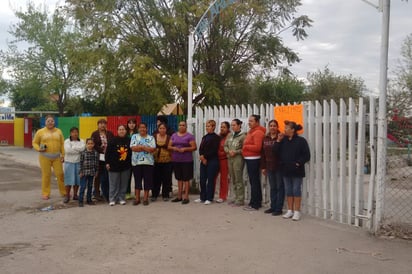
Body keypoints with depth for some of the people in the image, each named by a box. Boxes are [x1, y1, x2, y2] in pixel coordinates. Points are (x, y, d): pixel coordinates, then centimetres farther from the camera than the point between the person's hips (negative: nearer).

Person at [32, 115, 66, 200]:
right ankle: (45, 194, 11)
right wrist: (39, 149, -13)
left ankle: (64, 192, 14)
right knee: (46, 175, 0)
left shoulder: (58, 131, 9)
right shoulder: (40, 132, 2)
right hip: (45, 157, -2)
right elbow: (34, 143, 7)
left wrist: (63, 155, 2)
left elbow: (62, 144, 9)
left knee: (60, 174, 1)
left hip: (57, 157, 2)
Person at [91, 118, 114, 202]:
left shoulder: (110, 134, 13)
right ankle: (97, 193, 9)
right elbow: (94, 146, -6)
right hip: (99, 158, -2)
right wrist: (103, 150, -13)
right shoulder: (94, 134, 5)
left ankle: (106, 193, 9)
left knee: (107, 176, 2)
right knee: (98, 175, 2)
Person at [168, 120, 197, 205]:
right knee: (179, 178, 12)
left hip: (187, 160, -5)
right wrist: (173, 148, -10)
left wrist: (185, 149, -19)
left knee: (186, 179, -3)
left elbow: (194, 147, -7)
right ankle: (179, 196, 19)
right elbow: (169, 146, 11)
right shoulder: (174, 135, 12)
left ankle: (186, 197, 2)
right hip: (175, 160, 5)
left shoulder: (189, 136, -2)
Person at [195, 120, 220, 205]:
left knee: (210, 180, -1)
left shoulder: (216, 137, -4)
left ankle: (209, 198, 6)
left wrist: (205, 156, -11)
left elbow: (214, 150, -12)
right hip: (203, 161, 6)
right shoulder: (204, 137, 17)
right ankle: (202, 197, 16)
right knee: (202, 180, 6)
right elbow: (200, 148, 9)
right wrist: (202, 156, -9)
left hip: (212, 161, -6)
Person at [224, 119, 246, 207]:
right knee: (233, 179, 12)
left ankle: (240, 199, 1)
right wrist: (228, 151, -4)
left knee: (238, 179, -5)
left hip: (238, 158, -7)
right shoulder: (230, 135, 14)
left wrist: (236, 152, -16)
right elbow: (225, 146, 15)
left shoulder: (243, 136, -7)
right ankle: (236, 197, 22)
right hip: (230, 158, 7)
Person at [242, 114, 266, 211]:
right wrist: (245, 149, 6)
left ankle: (254, 204, -2)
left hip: (253, 159, -10)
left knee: (254, 182, -6)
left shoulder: (258, 132, -14)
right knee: (255, 181, 14)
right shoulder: (251, 131, 18)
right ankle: (257, 202, 22)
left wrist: (245, 146, -12)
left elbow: (257, 147, -23)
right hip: (249, 159, 10)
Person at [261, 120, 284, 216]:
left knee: (279, 187, 2)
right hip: (269, 167, 6)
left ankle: (278, 208, 8)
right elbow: (263, 153, 10)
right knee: (272, 187, 14)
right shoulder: (265, 138, 9)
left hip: (279, 167, -6)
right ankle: (273, 207, 23)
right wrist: (263, 167, 9)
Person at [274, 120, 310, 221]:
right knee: (288, 191, 11)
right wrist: (278, 141, -7)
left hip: (296, 171, -5)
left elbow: (306, 156, -8)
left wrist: (298, 163, -17)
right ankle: (290, 211, 19)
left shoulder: (301, 141, -7)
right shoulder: (283, 140, 8)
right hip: (286, 170, 5)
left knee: (296, 190, 1)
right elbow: (275, 151, 1)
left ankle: (297, 212, 7)